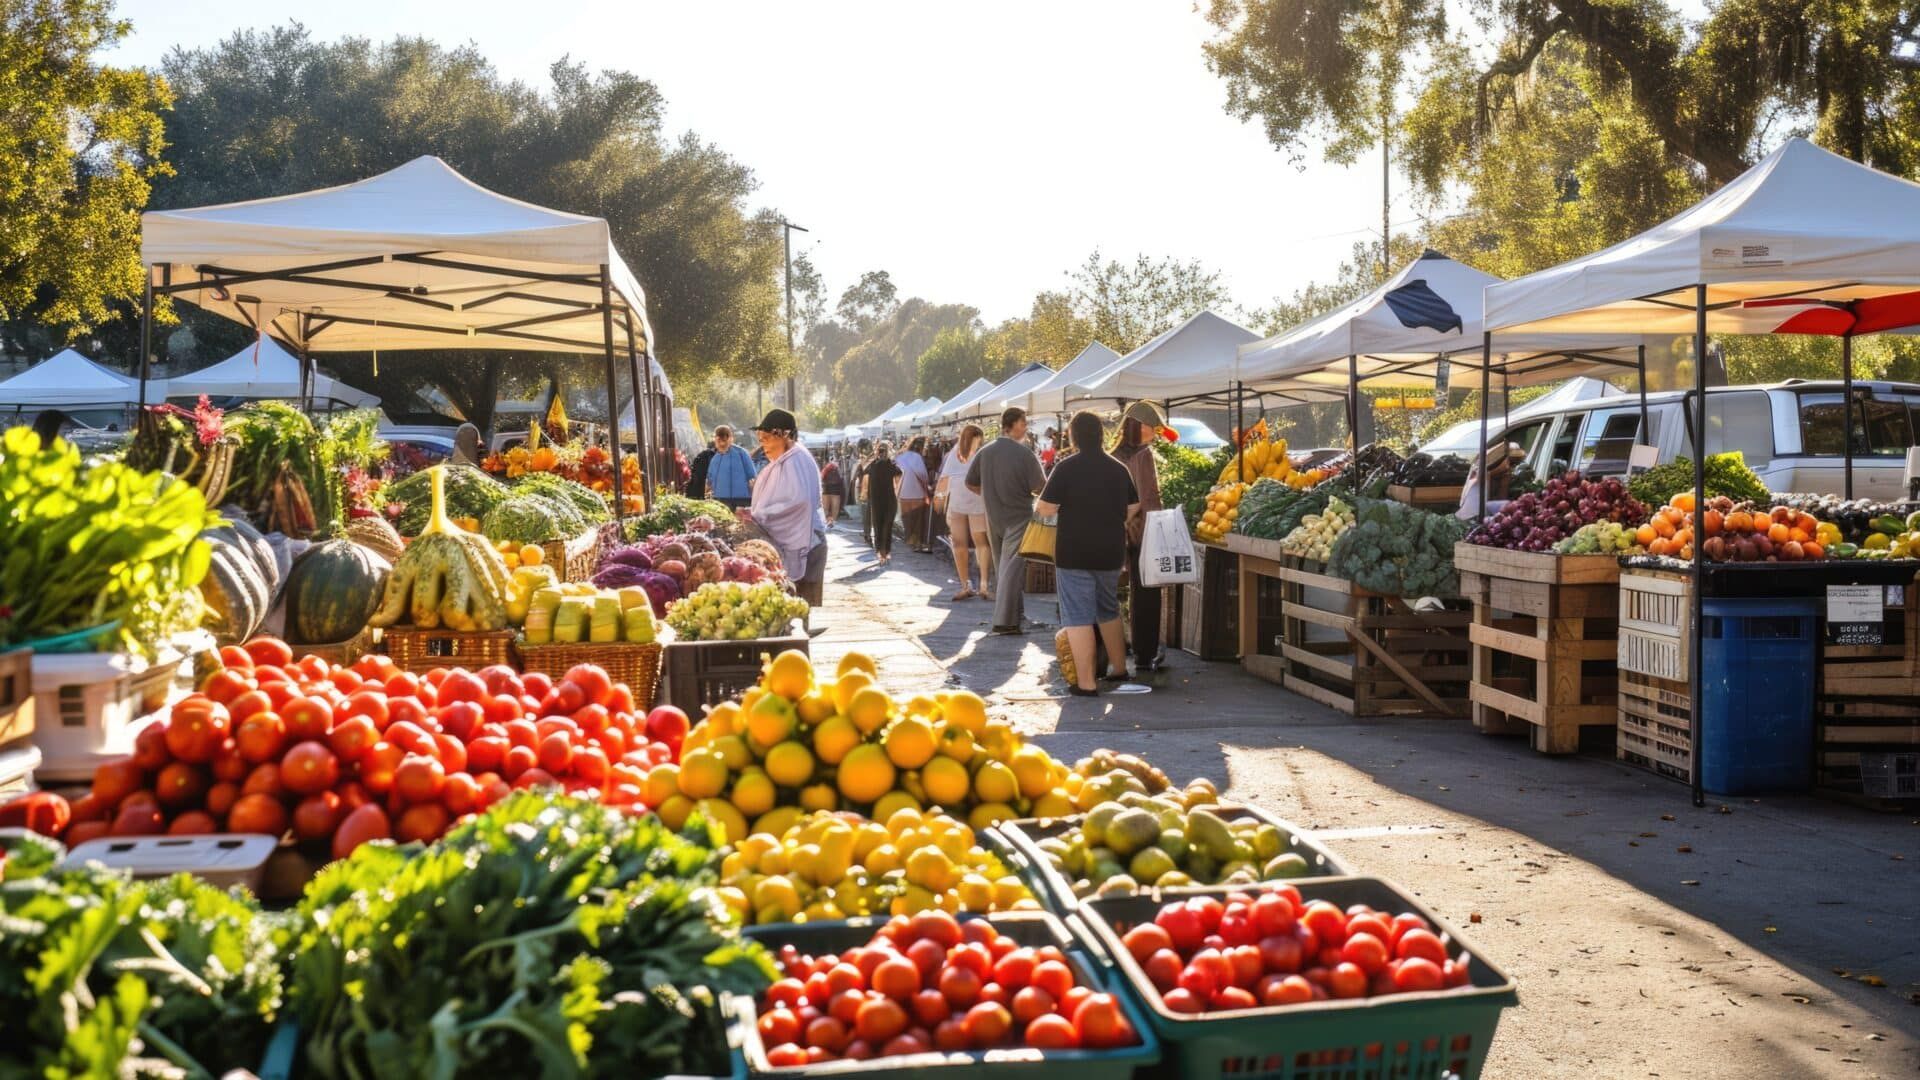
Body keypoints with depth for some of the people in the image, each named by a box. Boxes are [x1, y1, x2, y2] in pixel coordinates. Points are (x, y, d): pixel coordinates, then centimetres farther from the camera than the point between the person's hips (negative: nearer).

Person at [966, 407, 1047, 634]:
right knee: (1013, 567, -7)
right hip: (1018, 517, -6)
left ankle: (1015, 613, 29)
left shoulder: (985, 452, 2)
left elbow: (971, 484, 8)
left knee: (1002, 567, 18)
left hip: (993, 518, 6)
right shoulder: (1024, 453, -15)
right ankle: (1005, 620, -14)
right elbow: (1040, 487, -16)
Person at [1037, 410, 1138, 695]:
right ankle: (1119, 668, 33)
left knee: (1078, 617, -2)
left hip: (1074, 554, -5)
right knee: (1108, 610, 23)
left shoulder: (1067, 467, -12)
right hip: (1111, 553, 6)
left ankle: (1086, 683, -4)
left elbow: (1046, 509, -13)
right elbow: (1132, 509, 13)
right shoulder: (1119, 468, 5)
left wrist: (1037, 506, 9)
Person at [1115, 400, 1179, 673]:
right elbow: (1150, 498, -17)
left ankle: (1142, 653, 20)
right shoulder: (1143, 454, -14)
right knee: (1147, 594, 1)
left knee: (1137, 593, 14)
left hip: (1124, 533, 6)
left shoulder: (1115, 456, 5)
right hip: (1145, 532, -6)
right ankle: (1145, 656, 4)